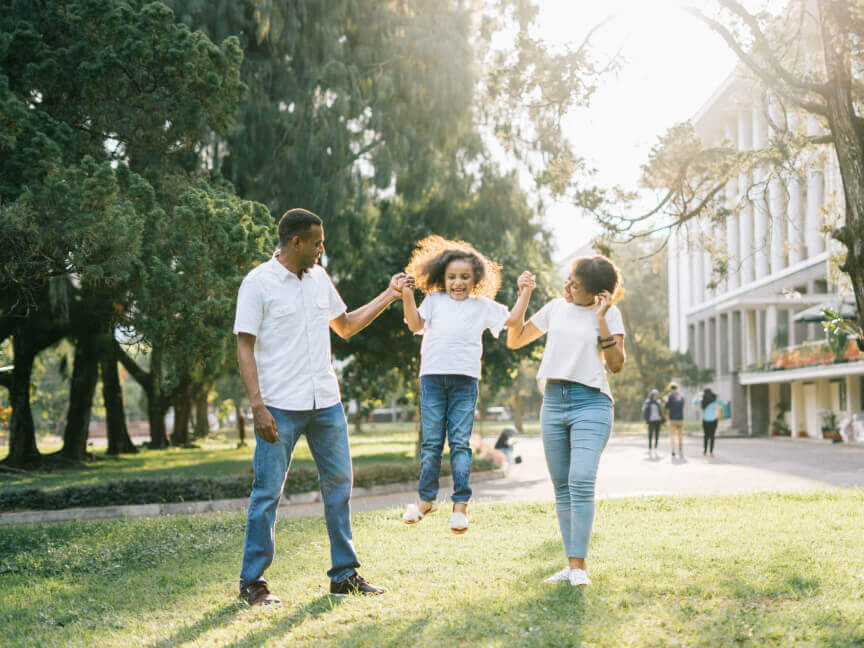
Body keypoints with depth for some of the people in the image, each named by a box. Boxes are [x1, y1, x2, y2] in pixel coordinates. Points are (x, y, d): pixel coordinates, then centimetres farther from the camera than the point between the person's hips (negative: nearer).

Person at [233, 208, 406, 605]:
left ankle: (345, 575, 19)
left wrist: (388, 297, 19)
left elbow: (345, 326, 25)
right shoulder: (258, 283, -6)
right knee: (267, 492, -2)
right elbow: (245, 348, -8)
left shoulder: (319, 278, 13)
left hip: (326, 403, 6)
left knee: (338, 484, 9)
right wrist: (257, 405, -17)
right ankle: (252, 582, 8)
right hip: (280, 407, -6)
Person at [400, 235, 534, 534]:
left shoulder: (483, 306, 13)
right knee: (431, 441, 4)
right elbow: (415, 324, 4)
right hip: (432, 375, 1)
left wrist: (524, 292, 4)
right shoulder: (434, 300, 15)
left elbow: (513, 321, 13)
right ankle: (426, 498, 15)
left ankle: (460, 503, 0)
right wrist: (407, 298, -8)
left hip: (465, 378, -1)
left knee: (460, 442, -3)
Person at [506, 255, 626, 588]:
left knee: (581, 482, -19)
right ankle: (571, 564, 10)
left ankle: (580, 566, -16)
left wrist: (601, 319, -13)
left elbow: (616, 364, -7)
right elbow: (514, 340, 19)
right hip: (553, 402, 5)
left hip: (591, 402, -5)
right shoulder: (555, 308, 14)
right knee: (562, 488, 5)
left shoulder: (609, 314, 2)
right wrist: (524, 296, 10)